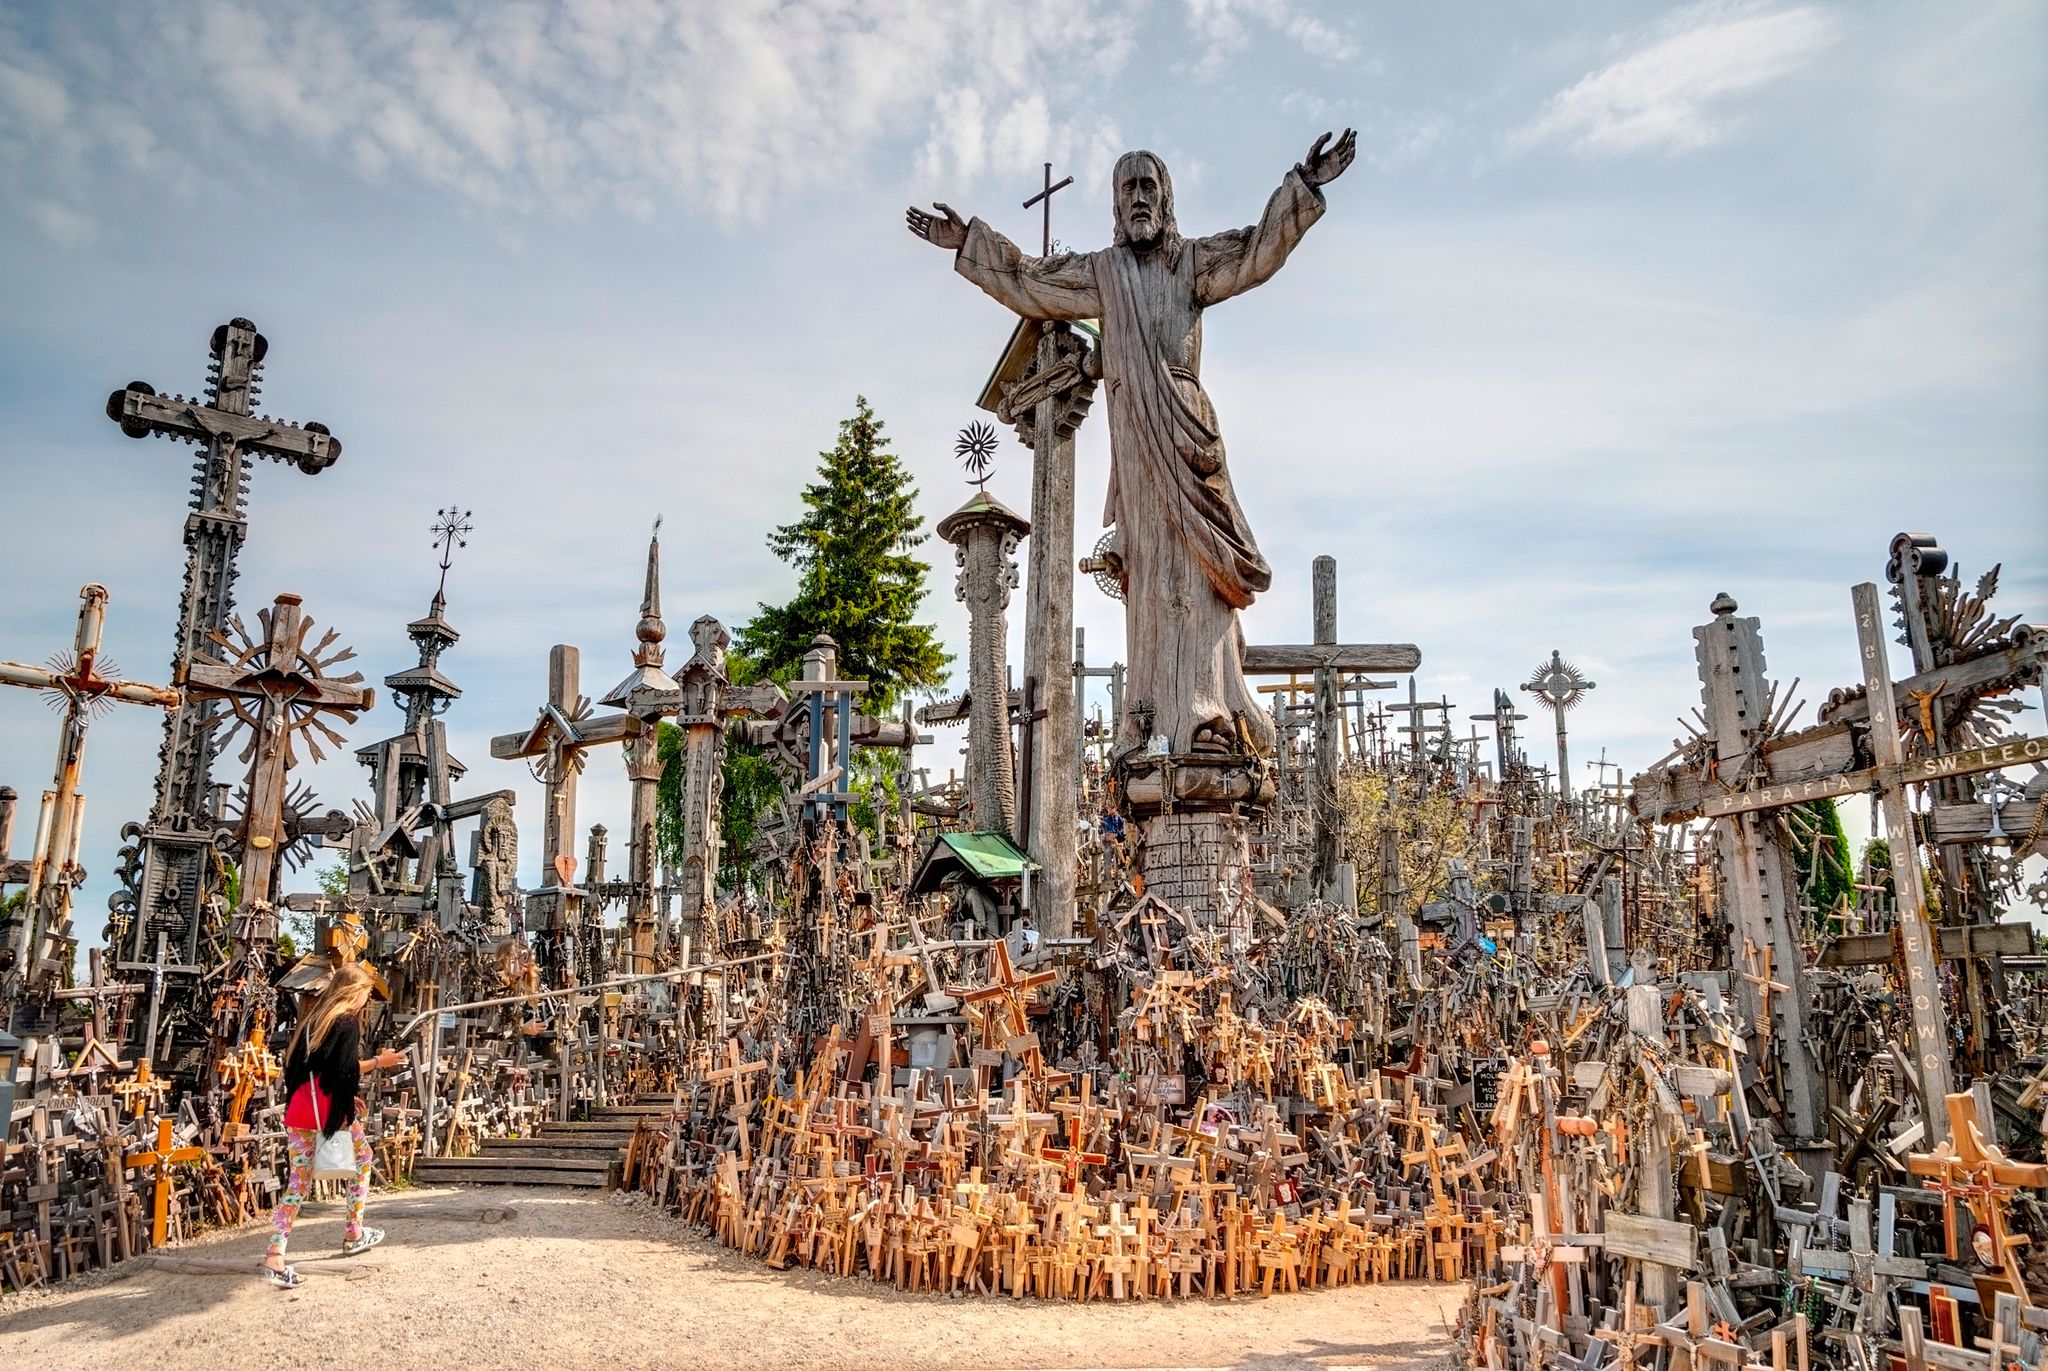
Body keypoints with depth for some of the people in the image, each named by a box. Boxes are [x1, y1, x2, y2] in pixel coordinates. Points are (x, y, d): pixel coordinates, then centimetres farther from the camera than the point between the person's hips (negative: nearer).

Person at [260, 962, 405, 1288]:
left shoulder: (313, 1017, 17)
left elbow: (295, 1065, 18)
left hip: (298, 1107, 6)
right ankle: (354, 1234, 22)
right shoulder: (348, 1022, -6)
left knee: (299, 1180, 7)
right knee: (362, 1158, 17)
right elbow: (345, 1070, -16)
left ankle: (275, 1256, -4)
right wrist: (379, 1061, -1)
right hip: (331, 1109, -6)